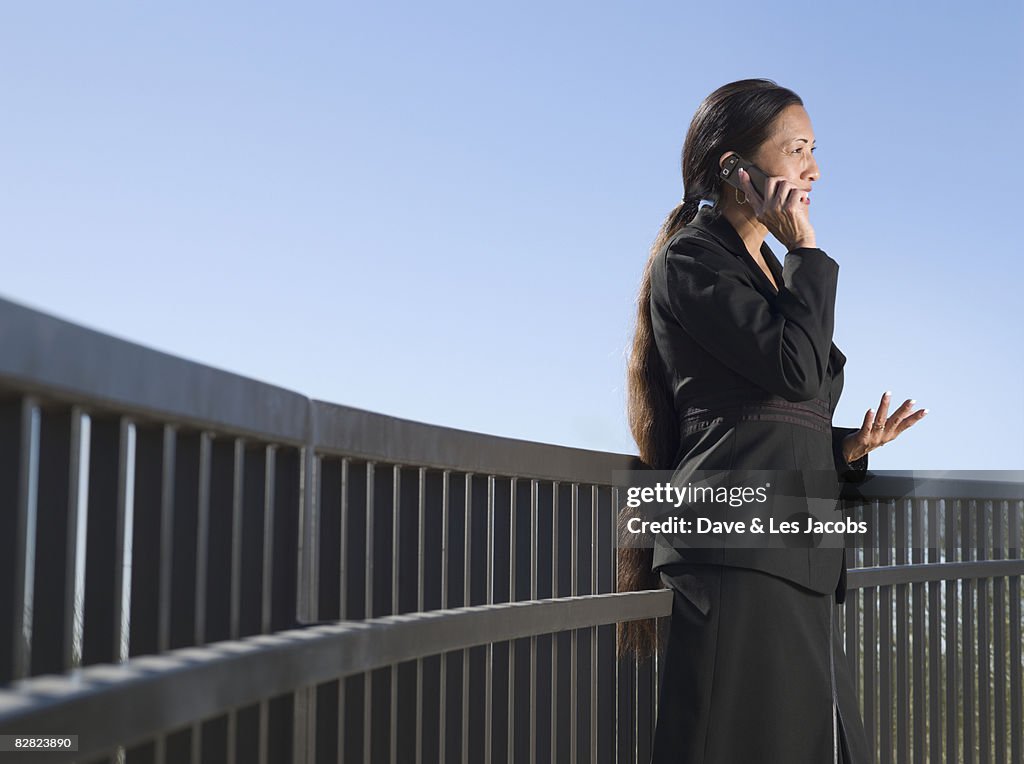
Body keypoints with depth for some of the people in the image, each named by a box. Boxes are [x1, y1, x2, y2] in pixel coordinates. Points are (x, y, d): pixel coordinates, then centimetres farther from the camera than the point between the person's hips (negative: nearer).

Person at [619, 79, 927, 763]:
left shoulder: (768, 271, 25)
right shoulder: (692, 260, -2)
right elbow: (796, 368, -15)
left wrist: (849, 446, 11)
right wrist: (806, 253, -4)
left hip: (798, 565, 9)